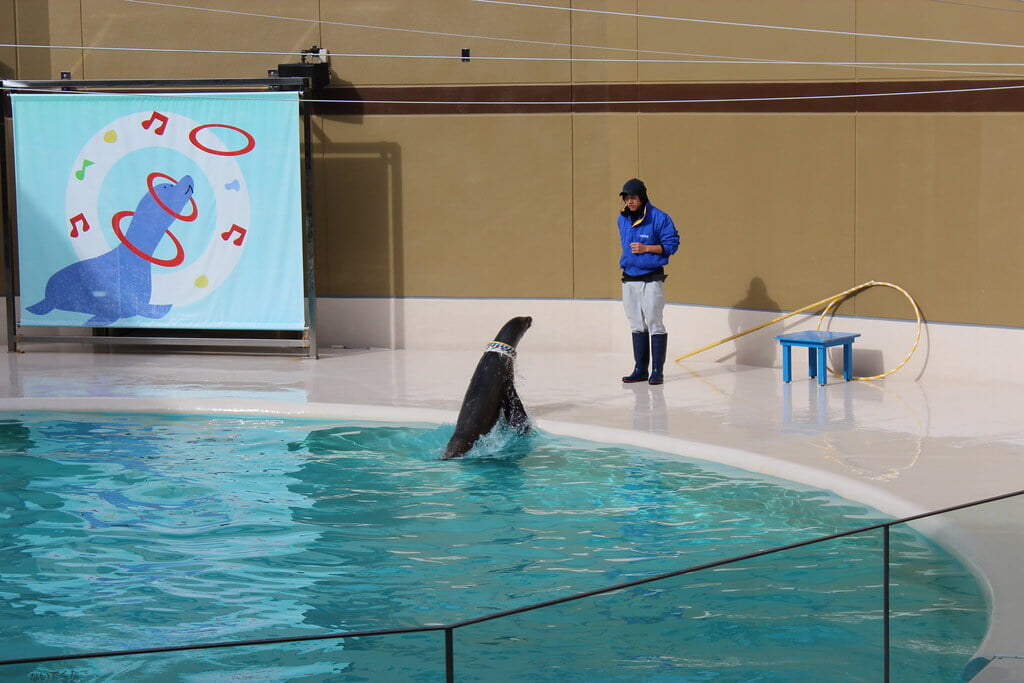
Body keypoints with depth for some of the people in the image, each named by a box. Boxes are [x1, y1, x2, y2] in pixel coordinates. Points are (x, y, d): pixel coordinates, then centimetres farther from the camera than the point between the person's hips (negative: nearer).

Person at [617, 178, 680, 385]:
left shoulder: (659, 218, -10)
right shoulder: (622, 219, 10)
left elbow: (672, 243, -9)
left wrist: (645, 248, -16)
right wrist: (626, 257, 14)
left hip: (651, 279, -6)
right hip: (629, 279, 6)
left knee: (654, 323, -5)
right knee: (637, 325, 11)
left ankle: (657, 371, -1)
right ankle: (640, 369, 17)